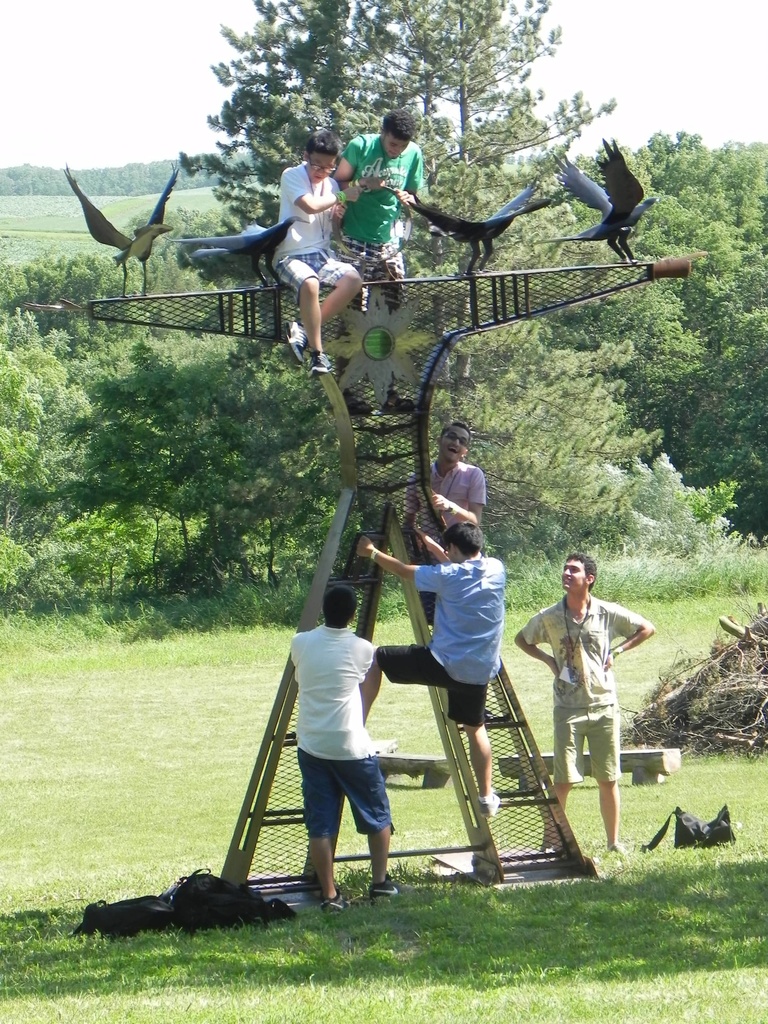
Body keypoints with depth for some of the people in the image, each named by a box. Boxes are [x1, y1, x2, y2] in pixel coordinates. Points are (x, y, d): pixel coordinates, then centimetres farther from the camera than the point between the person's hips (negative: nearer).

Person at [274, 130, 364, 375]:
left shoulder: (331, 185, 13)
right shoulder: (292, 176, -5)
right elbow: (310, 205, -21)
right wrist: (342, 196, -9)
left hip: (321, 255, 6)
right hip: (291, 256, -6)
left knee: (353, 279, -24)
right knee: (309, 283, -38)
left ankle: (303, 330, -14)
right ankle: (316, 353, -26)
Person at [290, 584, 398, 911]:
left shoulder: (301, 644, -2)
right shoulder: (361, 650, -7)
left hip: (312, 746, 2)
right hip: (351, 746, -2)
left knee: (320, 825, 2)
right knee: (377, 816, 16)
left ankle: (330, 895, -2)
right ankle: (380, 882, 18)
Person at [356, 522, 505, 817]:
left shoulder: (448, 576, -11)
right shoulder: (496, 570, 2)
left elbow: (404, 570, 2)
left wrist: (372, 553, 18)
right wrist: (431, 544, 28)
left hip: (442, 663, -5)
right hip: (479, 671, 5)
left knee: (375, 659, 8)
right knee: (475, 727, 22)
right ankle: (487, 796, 22)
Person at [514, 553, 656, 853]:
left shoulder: (608, 613, -3)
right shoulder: (549, 617, -2)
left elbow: (647, 629, 9)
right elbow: (521, 639, 16)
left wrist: (617, 651, -1)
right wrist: (548, 660, 1)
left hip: (604, 706, 1)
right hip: (568, 709, -1)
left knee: (608, 780, 7)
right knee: (563, 781, -4)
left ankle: (613, 841, 16)